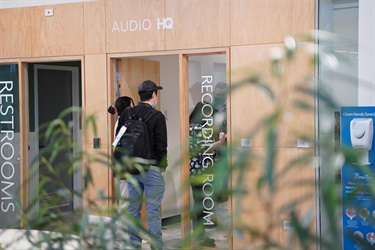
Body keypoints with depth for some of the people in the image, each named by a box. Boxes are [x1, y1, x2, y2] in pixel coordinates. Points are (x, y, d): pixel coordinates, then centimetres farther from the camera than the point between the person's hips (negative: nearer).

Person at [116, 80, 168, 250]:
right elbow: (161, 145, -12)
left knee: (133, 208, 12)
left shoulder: (126, 114, 5)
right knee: (153, 210, -2)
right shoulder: (157, 116, -10)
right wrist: (162, 167, -2)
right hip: (151, 169, -5)